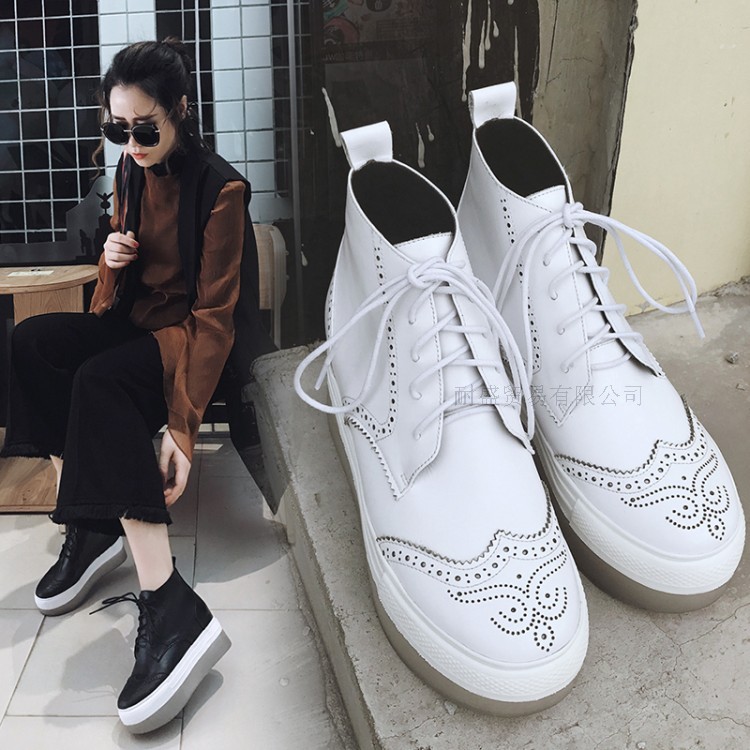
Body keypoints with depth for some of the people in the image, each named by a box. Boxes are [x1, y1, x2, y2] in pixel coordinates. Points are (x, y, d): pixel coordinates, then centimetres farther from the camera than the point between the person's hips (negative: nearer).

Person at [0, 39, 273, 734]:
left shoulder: (219, 188, -16)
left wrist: (183, 426, -29)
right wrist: (112, 256, -6)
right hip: (138, 320, 7)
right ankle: (87, 525, -17)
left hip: (195, 337, -7)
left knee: (100, 380, -35)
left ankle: (170, 609, -43)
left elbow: (214, 314, -21)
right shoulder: (131, 170, 6)